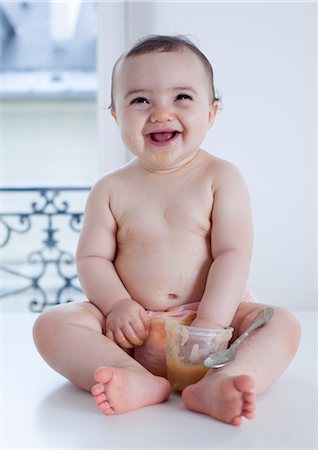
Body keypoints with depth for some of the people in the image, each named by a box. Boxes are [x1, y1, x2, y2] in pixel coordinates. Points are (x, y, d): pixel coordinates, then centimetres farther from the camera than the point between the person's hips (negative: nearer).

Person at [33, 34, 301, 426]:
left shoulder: (221, 179, -1)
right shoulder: (110, 190, 4)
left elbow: (232, 255, -9)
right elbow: (92, 258, 2)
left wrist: (209, 322, -21)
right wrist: (118, 305, -18)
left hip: (213, 313, -1)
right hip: (132, 327, 1)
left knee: (283, 324, -24)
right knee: (51, 324, -19)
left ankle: (216, 385, -48)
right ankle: (139, 382, -37)